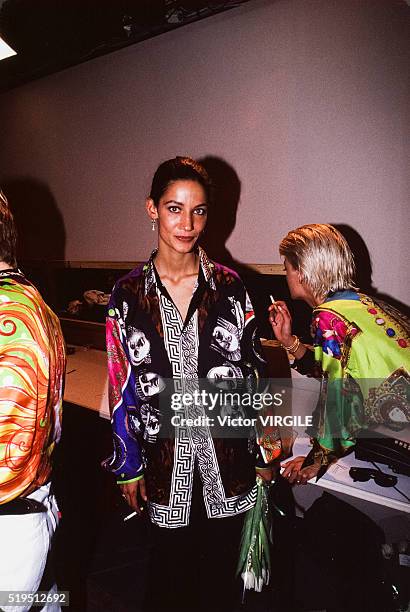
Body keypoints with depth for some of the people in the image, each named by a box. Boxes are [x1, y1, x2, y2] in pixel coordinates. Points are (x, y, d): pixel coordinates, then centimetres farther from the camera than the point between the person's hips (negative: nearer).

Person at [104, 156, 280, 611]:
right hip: (165, 460, 0)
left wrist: (264, 451, 3)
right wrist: (127, 466, 2)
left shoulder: (229, 287, -3)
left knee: (220, 567, 17)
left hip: (226, 457, 1)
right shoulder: (127, 294, -4)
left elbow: (252, 370, 2)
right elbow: (121, 386, 0)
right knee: (170, 567, 17)